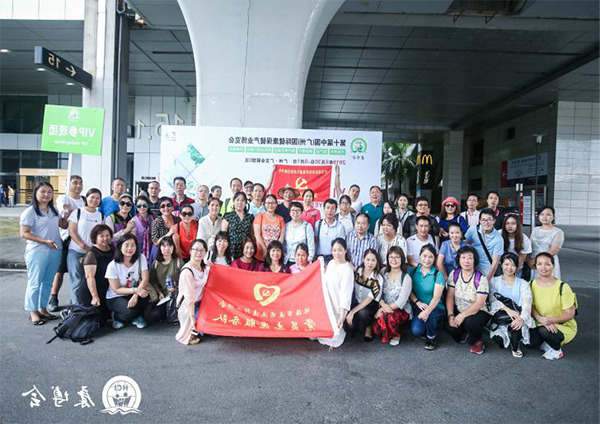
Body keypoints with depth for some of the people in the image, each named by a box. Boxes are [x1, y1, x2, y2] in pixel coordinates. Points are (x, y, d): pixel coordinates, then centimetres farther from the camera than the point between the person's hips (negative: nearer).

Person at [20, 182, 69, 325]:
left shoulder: (54, 210, 11)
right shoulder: (30, 212, -9)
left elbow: (63, 225, 20)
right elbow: (24, 234, -13)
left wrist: (66, 215, 0)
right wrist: (45, 241, -21)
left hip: (55, 251, 6)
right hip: (37, 252, -6)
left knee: (48, 282, 13)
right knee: (35, 283, 1)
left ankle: (42, 309, 25)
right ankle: (33, 312, 12)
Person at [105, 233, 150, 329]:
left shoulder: (141, 258, -9)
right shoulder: (113, 265, -16)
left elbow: (145, 279, -15)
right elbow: (117, 290, -15)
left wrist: (136, 295, -31)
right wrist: (135, 290, -30)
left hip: (134, 294, 3)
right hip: (116, 298, -3)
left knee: (146, 295, -31)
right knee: (130, 312, -32)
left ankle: (137, 317, 0)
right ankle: (116, 317, 5)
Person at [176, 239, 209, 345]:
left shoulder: (205, 268, 3)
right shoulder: (187, 271, -22)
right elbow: (189, 297, -24)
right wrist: (192, 318, -25)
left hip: (199, 304, 8)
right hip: (187, 307, -8)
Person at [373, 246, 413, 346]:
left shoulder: (406, 278, -11)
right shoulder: (384, 273, 3)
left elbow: (401, 302, -15)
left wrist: (382, 309, -17)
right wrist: (383, 305, -19)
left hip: (402, 310, -3)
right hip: (384, 308, 3)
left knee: (387, 317, -36)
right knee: (376, 328, -25)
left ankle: (396, 334, -2)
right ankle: (386, 333, 11)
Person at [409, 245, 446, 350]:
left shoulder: (438, 274, -9)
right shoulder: (413, 271, 2)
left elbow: (436, 297, -18)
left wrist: (427, 311, -35)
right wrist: (418, 302, -17)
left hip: (436, 308, -2)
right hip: (418, 308, 2)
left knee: (430, 314, -37)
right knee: (416, 331, -26)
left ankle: (432, 337, -4)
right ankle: (426, 331, 13)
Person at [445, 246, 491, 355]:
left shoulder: (481, 278, -15)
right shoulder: (454, 274, -3)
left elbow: (479, 303, -19)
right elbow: (450, 297, -3)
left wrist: (462, 315, -27)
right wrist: (450, 315, -15)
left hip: (478, 312, -3)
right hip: (458, 310, 3)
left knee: (470, 322, -35)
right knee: (450, 326, -24)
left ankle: (477, 341, 1)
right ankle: (464, 333, 15)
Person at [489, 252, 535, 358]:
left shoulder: (523, 284, 7)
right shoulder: (494, 282, 6)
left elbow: (527, 304, -8)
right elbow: (492, 300, -9)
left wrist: (522, 318, -29)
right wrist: (507, 309, -28)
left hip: (517, 318, 1)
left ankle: (515, 347, -11)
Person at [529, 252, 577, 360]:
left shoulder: (562, 287, -16)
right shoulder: (532, 284, -4)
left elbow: (570, 314, -15)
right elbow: (531, 307, -5)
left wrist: (551, 320, -30)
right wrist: (541, 319, -25)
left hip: (564, 326, -3)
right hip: (541, 324, 3)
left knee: (544, 331, -34)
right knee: (531, 342, -25)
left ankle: (557, 350, -1)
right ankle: (546, 343, 12)